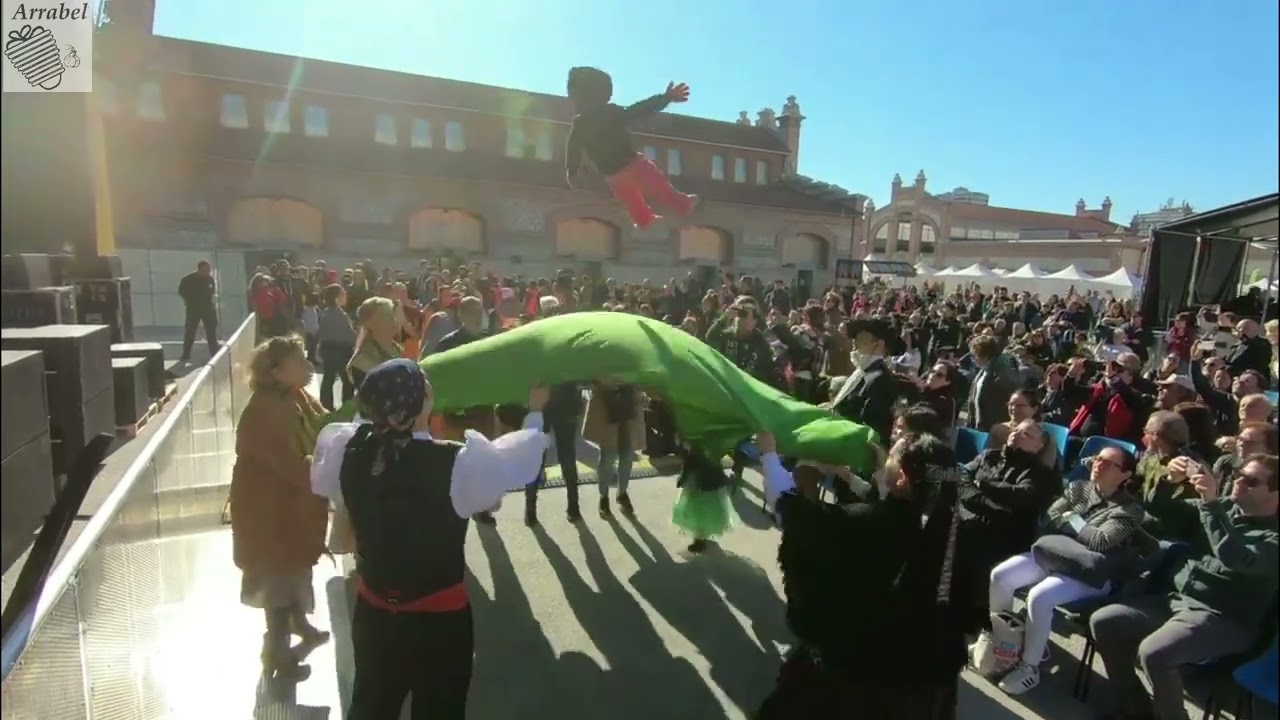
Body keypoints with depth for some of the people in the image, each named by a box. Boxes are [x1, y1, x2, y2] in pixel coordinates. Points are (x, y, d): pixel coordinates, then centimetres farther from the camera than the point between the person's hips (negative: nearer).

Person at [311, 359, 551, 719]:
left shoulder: (348, 448, -16)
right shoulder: (458, 463, -29)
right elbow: (522, 456, -13)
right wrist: (535, 410, 7)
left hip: (373, 610, 4)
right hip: (439, 617, -4)